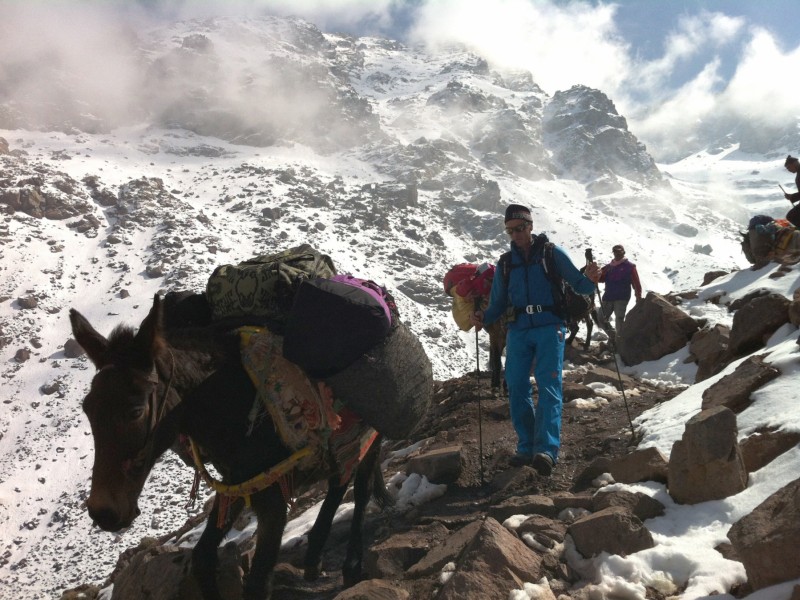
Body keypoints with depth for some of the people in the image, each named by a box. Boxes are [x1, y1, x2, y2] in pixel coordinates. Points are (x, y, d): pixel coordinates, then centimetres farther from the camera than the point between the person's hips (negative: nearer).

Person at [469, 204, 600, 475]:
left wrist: (590, 279, -21)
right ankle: (527, 447, 9)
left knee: (548, 386, -15)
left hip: (549, 327, -4)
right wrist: (484, 318, -5)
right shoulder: (505, 263, 15)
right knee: (516, 388, -2)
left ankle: (546, 449, -23)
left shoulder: (552, 253, 4)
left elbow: (578, 285, 2)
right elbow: (498, 303, 16)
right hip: (518, 330, 4)